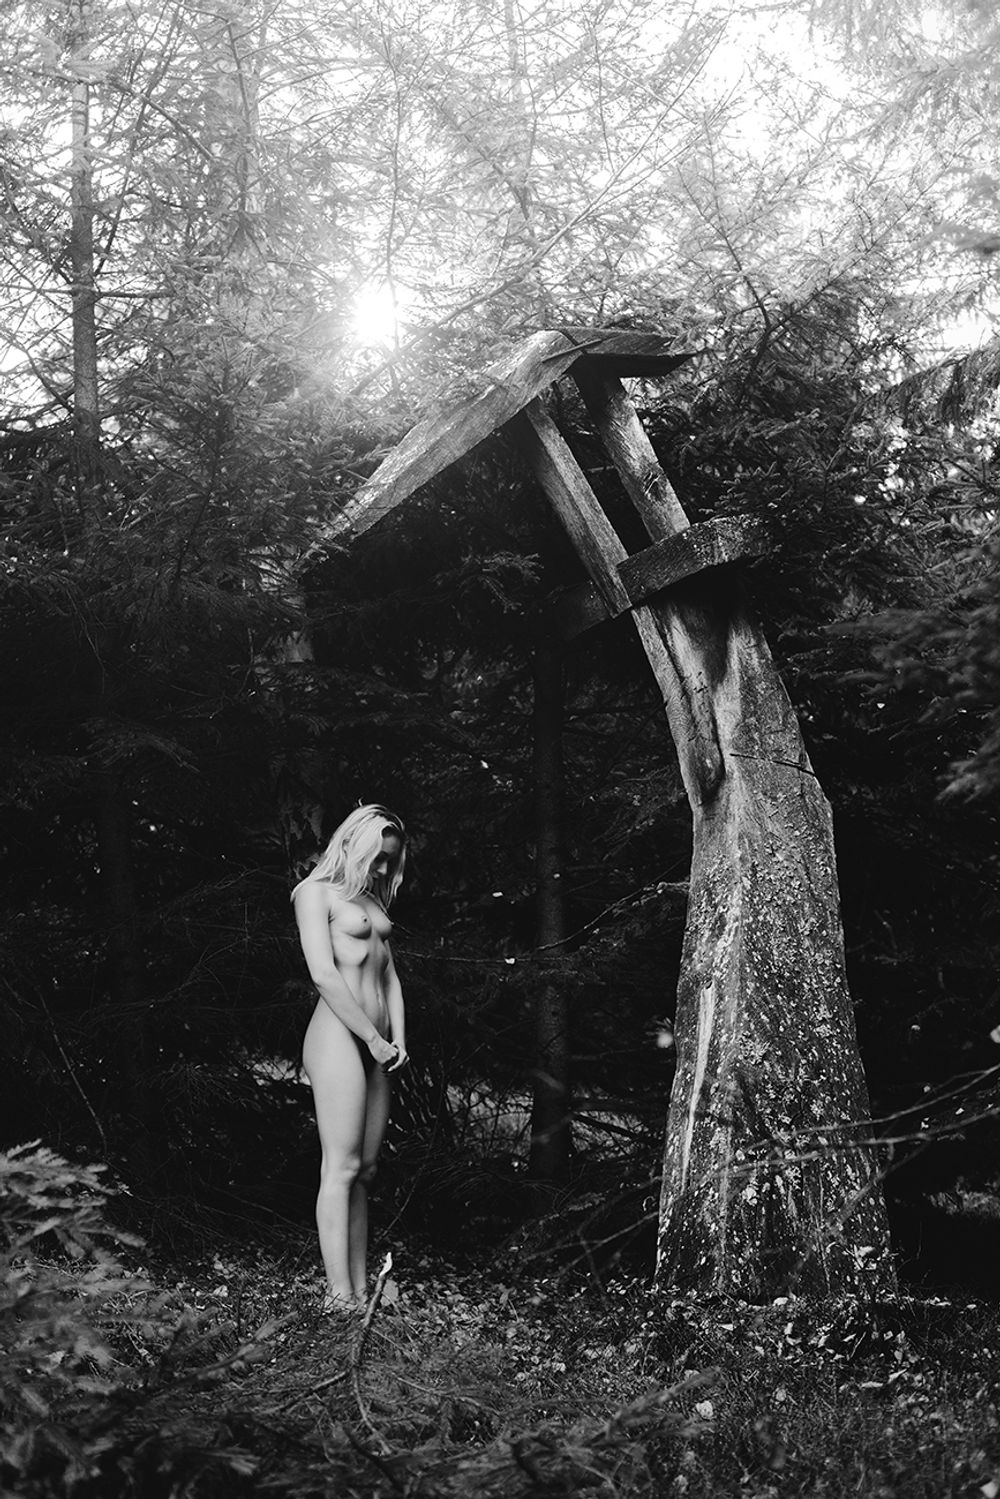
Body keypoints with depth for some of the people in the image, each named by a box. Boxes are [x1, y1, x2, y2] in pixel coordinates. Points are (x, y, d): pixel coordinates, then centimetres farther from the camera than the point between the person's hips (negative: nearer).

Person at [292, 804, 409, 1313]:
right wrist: (374, 1038, -12)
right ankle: (338, 1295, -12)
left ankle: (361, 1291, 7)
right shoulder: (316, 891, -2)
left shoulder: (371, 899, 22)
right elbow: (324, 975, -13)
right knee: (341, 1167, -11)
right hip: (337, 1037, -8)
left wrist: (397, 1039, 4)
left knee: (364, 1170, 6)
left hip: (375, 1046, 8)